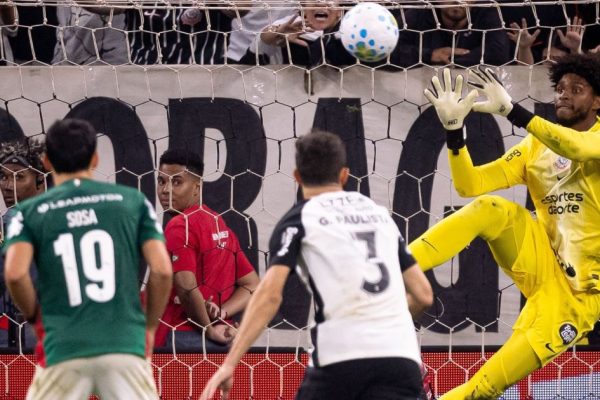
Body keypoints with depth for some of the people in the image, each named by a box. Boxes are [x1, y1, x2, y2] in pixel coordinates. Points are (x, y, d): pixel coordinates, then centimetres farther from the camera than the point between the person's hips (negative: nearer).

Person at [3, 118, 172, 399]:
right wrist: (149, 327, 16)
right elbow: (162, 270, 2)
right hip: (126, 345, 0)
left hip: (63, 351, 0)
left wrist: (35, 316, 10)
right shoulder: (133, 201, 10)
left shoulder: (30, 212, 7)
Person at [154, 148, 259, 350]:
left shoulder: (179, 226, -9)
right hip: (222, 340, 9)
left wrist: (208, 330, -7)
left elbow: (187, 288, -20)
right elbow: (252, 285, 18)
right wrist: (221, 313, 2)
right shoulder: (219, 224, 18)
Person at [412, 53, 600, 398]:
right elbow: (470, 184, 3)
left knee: (529, 352, -21)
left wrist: (511, 110, -39)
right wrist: (454, 128, -13)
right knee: (492, 209, -21)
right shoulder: (536, 147, 10)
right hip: (543, 264, 5)